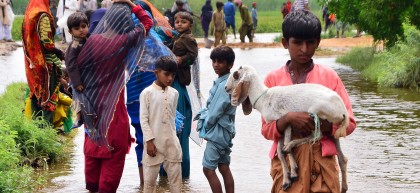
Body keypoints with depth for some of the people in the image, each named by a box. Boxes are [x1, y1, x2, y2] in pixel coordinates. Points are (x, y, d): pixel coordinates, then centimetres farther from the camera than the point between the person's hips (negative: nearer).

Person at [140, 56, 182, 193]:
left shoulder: (174, 93, 7)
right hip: (154, 142, -4)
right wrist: (149, 141, -13)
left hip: (171, 142, 4)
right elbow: (143, 119, -8)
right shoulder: (147, 93, -7)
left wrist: (173, 138, 12)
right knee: (150, 178, 2)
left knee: (176, 176, 6)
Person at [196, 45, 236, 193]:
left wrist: (206, 126, -5)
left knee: (208, 169, -5)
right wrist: (204, 114, 2)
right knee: (224, 168, 12)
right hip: (225, 131, 9)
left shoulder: (224, 85, -20)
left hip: (217, 132, -9)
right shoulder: (224, 82, 9)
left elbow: (216, 111, -19)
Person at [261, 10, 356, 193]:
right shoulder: (273, 79, 5)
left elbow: (349, 123, 3)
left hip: (321, 160, 0)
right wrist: (288, 119, -18)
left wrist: (320, 125, -14)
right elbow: (267, 130, 2)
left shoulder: (329, 76, 4)